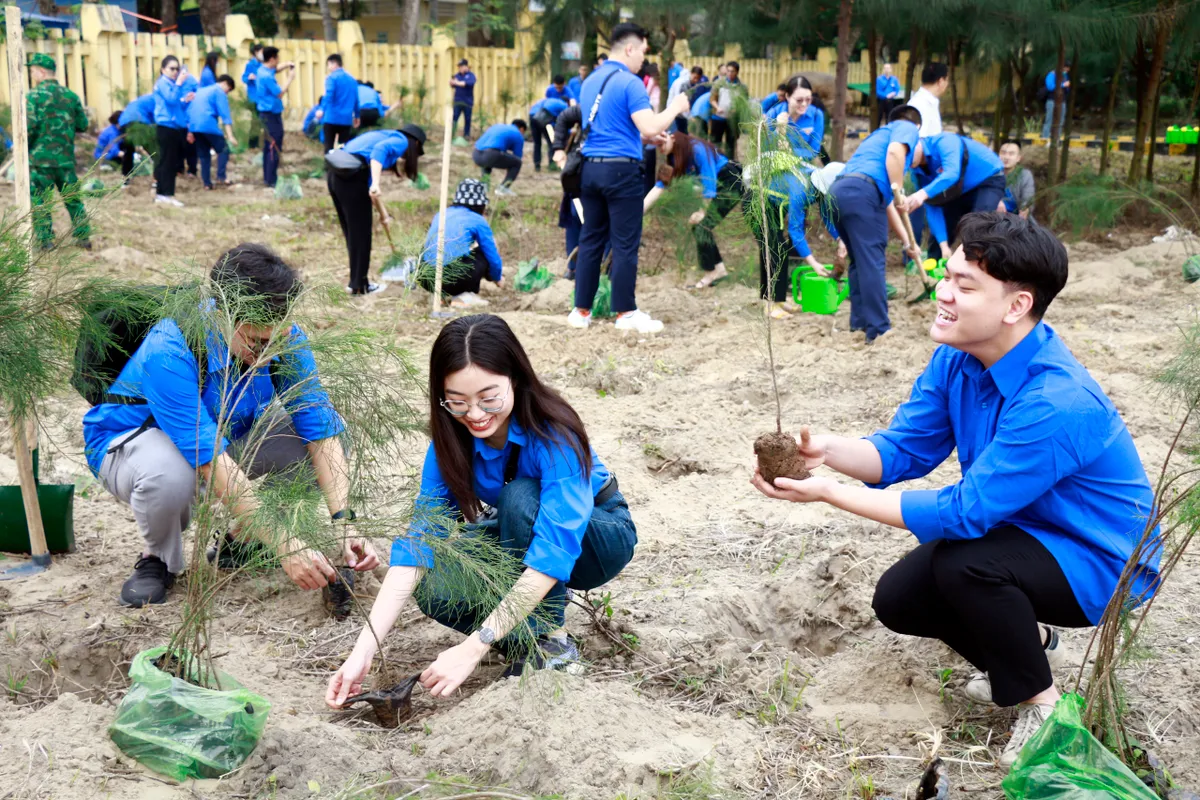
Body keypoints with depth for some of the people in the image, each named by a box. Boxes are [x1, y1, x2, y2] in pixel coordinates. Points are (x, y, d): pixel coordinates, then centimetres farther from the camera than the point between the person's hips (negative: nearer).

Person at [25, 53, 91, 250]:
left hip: (40, 158, -4)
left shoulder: (34, 95, -9)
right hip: (66, 158, 4)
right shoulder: (70, 95, 5)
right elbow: (83, 125, 9)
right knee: (72, 198, 15)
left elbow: (28, 126, -18)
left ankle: (45, 240, 4)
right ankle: (83, 236, 15)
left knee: (39, 200, 5)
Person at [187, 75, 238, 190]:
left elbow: (190, 111, 27)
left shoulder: (201, 91, 28)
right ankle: (221, 176, -13)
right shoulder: (219, 91, 4)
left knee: (204, 154, 13)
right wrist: (230, 135, -13)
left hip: (194, 126, 7)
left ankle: (207, 183, 10)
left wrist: (190, 132, 28)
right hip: (208, 125, -7)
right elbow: (225, 113, -6)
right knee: (223, 149, 4)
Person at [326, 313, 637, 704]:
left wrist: (473, 647, -47)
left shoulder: (554, 433, -34)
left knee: (520, 497, -35)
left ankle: (551, 642, -21)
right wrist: (363, 650, -34)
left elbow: (553, 551, -42)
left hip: (602, 533, -4)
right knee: (435, 590, -24)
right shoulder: (451, 438, -19)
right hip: (521, 534, 4)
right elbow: (418, 539, -23)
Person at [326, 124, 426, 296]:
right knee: (360, 234, 5)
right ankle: (359, 286, 15)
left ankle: (357, 282, 29)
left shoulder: (386, 135, 30)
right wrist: (375, 183, -29)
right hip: (353, 176, -9)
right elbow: (380, 149, -18)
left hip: (336, 173, 9)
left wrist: (382, 212, 40)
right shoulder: (402, 141, 5)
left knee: (351, 232, 19)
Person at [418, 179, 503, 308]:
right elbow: (493, 257, 8)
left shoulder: (440, 215, 22)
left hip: (424, 278, 6)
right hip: (452, 278, -6)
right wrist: (497, 278, 31)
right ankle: (465, 296, 5)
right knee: (484, 254, 15)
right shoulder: (477, 221, 5)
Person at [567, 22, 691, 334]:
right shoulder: (630, 83, -11)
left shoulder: (591, 81, 15)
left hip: (590, 168, 8)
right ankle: (626, 313, 6)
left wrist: (645, 136, 29)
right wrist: (675, 108, -2)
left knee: (590, 240, 11)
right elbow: (650, 128, -18)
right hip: (621, 169, -7)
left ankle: (581, 310, 13)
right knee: (625, 244, 0)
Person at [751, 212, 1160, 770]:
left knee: (962, 566, -32)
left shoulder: (1056, 403, -36)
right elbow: (903, 449, -6)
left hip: (1099, 561, -8)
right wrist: (825, 451, -29)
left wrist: (828, 493, -32)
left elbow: (964, 512, -32)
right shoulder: (957, 357, -10)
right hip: (1019, 531, 8)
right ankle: (1027, 643, 22)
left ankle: (1043, 705, -6)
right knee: (897, 600, -3)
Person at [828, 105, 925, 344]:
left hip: (839, 192, 8)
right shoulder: (907, 128, 17)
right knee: (872, 262, -4)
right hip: (862, 191, -8)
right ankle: (879, 330, -2)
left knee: (860, 261, 20)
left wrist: (907, 241, 40)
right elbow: (894, 152, -10)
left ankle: (859, 322, 25)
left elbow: (886, 204, 38)